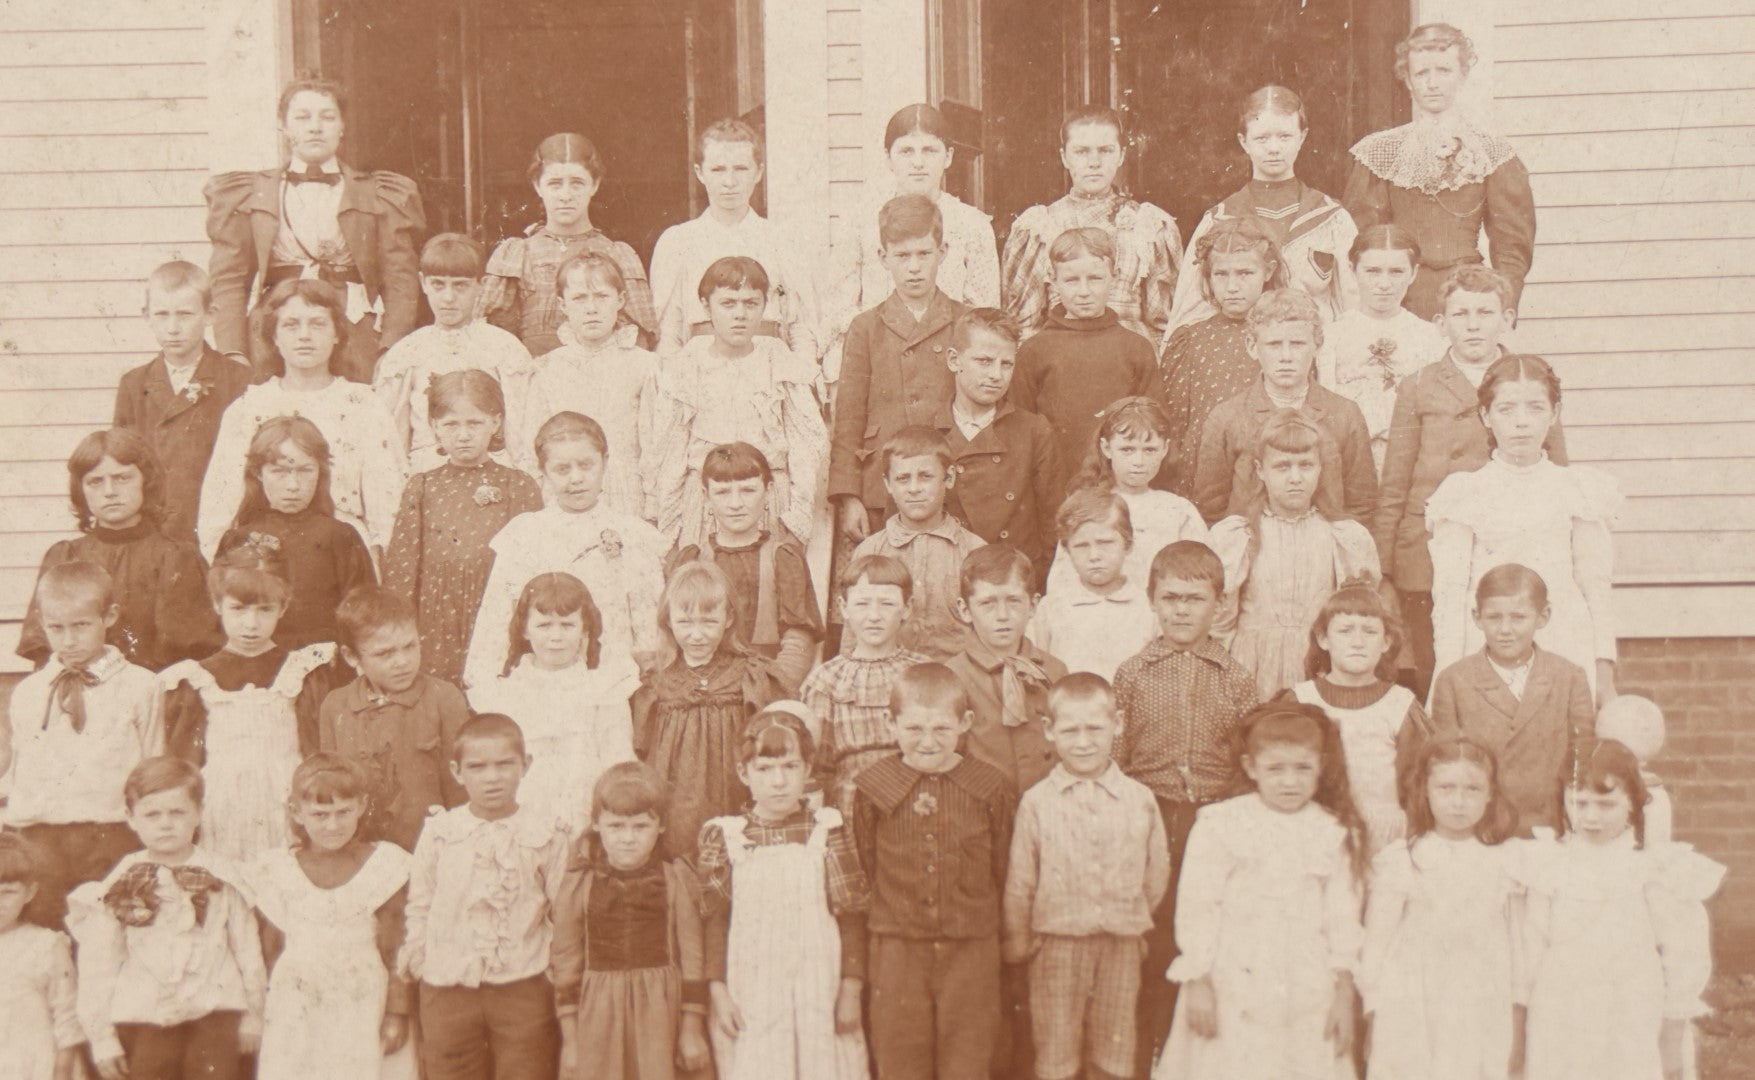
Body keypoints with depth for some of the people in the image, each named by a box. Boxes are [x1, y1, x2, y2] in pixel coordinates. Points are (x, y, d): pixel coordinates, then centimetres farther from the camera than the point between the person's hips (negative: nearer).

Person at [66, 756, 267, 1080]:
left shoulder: (222, 877, -1)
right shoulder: (119, 887, -1)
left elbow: (247, 947, 4)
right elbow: (98, 964, 1)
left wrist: (252, 1012, 5)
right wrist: (101, 1035, -1)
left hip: (214, 1013, 0)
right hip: (141, 1018, 1)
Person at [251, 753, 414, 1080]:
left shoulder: (384, 866, -5)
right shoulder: (277, 872, 2)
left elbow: (394, 950, -3)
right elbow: (270, 951, 8)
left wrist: (397, 1013, -5)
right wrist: (266, 1012, 8)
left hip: (364, 1009, -2)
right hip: (297, 1018, 2)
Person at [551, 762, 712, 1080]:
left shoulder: (676, 880, -1)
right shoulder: (578, 885, 0)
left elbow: (692, 955, 4)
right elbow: (565, 961, 5)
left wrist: (692, 1029, 4)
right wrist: (569, 1038, 4)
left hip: (659, 1009, 0)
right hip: (598, 1013, 0)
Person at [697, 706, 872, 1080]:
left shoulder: (828, 830, 0)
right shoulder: (723, 837, -1)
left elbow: (852, 915, 1)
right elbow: (714, 921, 1)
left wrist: (851, 990, -1)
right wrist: (718, 992, -3)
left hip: (820, 992, 0)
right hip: (750, 997, 0)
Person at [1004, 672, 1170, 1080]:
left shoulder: (1139, 799, -2)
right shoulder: (1037, 802, -6)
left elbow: (1156, 872, 8)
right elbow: (1020, 880, 0)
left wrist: (1134, 922, 12)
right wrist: (1017, 938, 5)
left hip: (1120, 945, 2)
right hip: (1057, 943, -1)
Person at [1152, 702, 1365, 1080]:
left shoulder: (1336, 834, 3)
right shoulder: (1220, 825, -6)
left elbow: (1342, 915, 7)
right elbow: (1196, 908, -3)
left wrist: (1344, 993, 6)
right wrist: (1198, 984, -4)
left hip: (1308, 998, 2)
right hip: (1232, 995, -2)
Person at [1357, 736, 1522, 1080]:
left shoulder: (1506, 862, 4)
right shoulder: (1399, 861, -3)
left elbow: (1518, 945, 10)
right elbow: (1375, 944, 0)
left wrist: (1518, 1025, 11)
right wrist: (1376, 1022, -1)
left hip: (1484, 1023, 2)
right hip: (1414, 1022, -2)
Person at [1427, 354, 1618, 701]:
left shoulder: (1576, 488, 8)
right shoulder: (1465, 493, 2)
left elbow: (1595, 588, 9)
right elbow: (1449, 591, 0)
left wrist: (1604, 671, 7)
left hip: (1564, 652, 2)